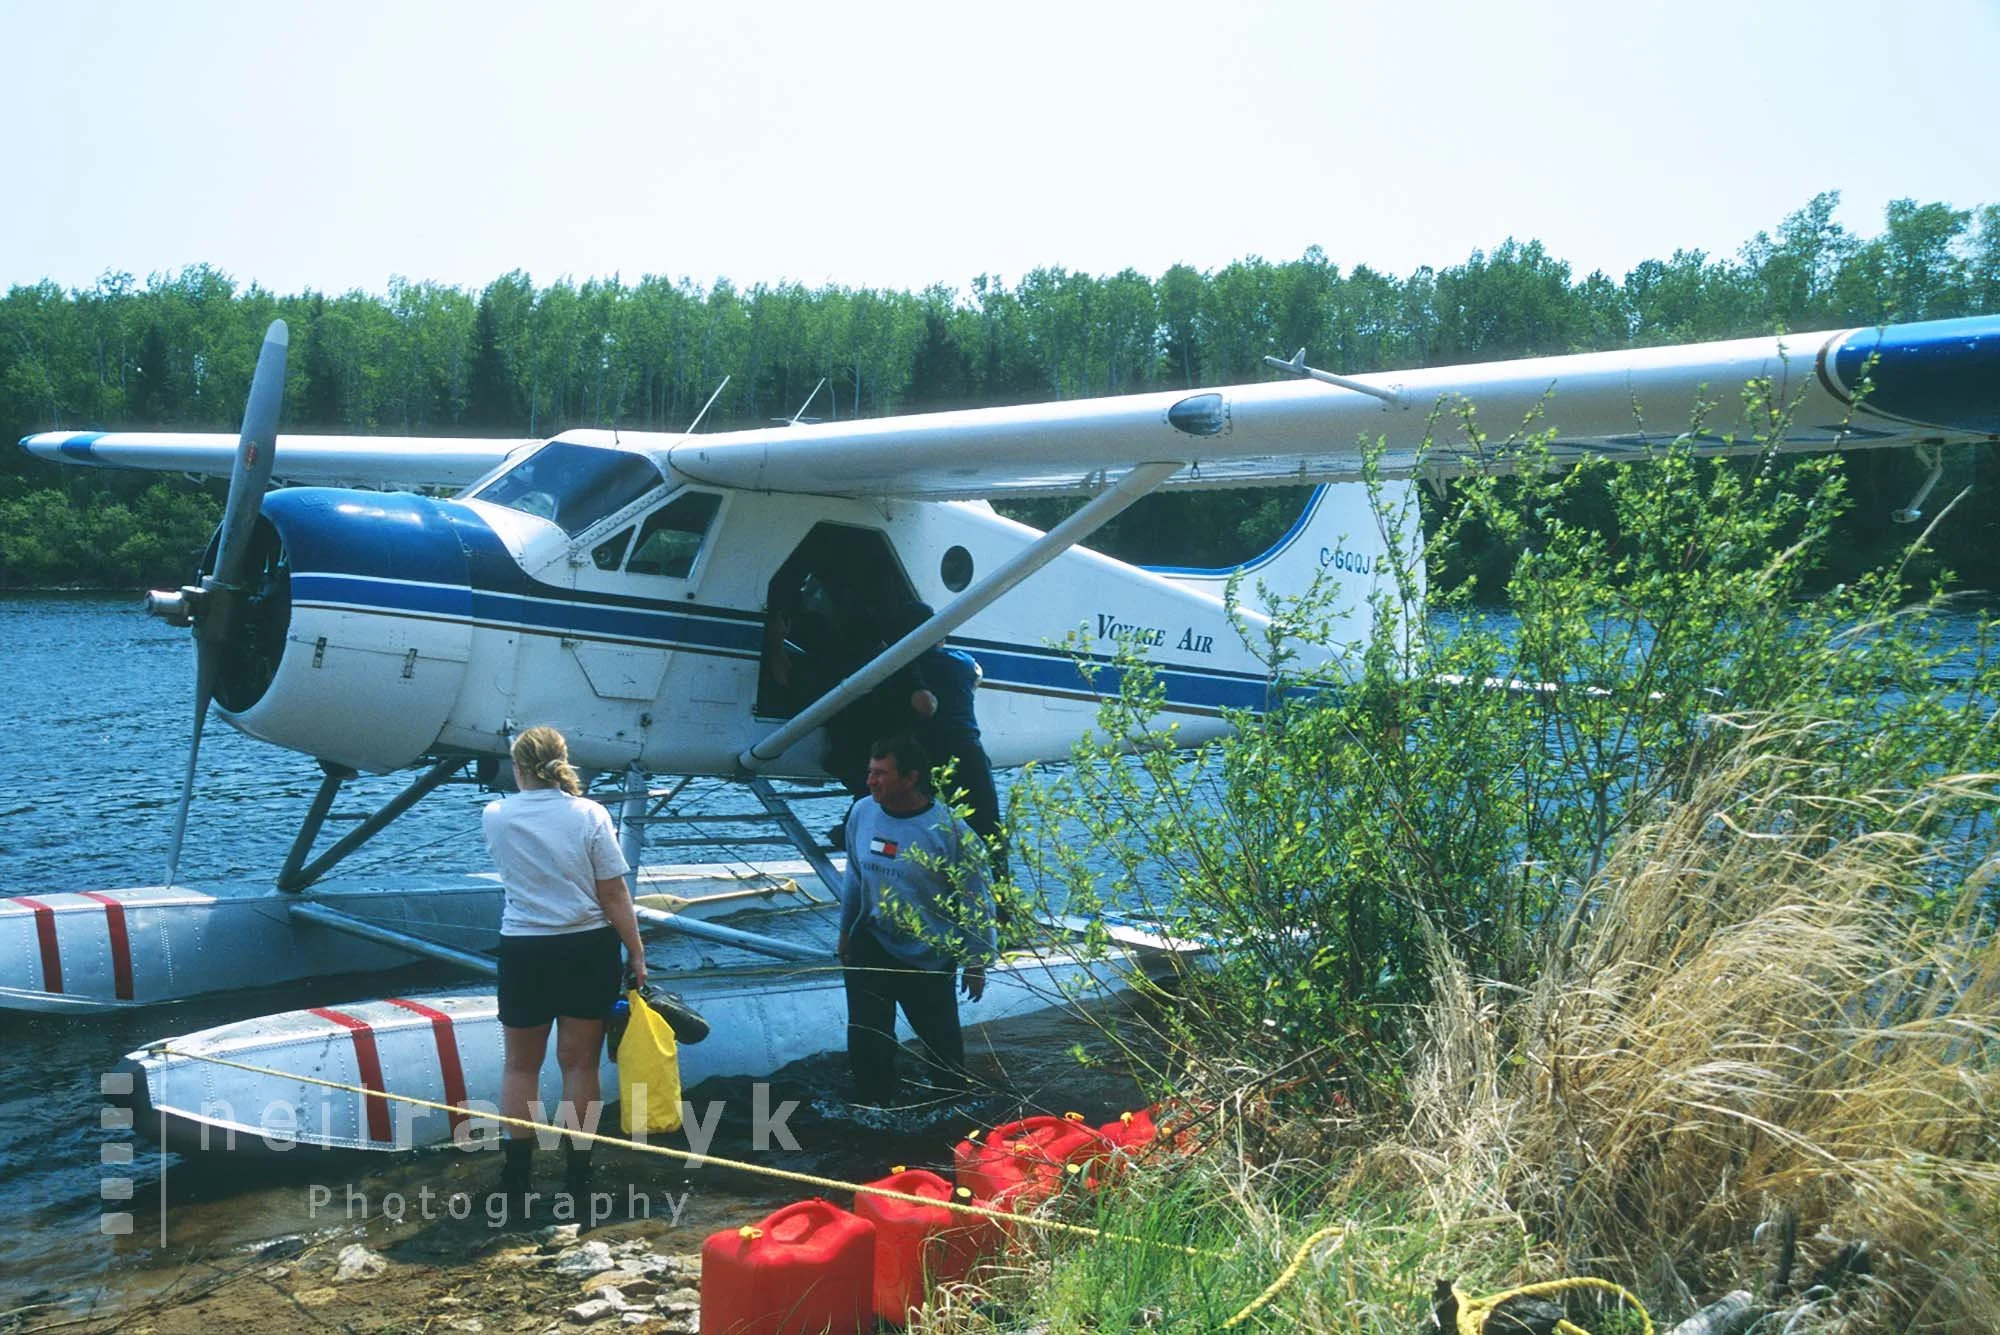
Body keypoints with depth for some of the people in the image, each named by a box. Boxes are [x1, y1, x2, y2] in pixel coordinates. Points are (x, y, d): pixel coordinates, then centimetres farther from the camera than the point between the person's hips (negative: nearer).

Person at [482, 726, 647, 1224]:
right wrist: (636, 953, -1)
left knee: (520, 1065, 15)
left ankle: (517, 1181, 14)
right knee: (580, 1063, 8)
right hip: (589, 949, 0)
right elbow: (614, 894, -9)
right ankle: (577, 1180, 14)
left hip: (525, 952, 1)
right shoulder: (590, 814, -8)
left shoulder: (496, 816, -2)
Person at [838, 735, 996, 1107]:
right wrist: (846, 929, 16)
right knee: (867, 1038, 5)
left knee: (940, 1036, 15)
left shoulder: (948, 829, -22)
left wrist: (976, 962, -9)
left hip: (929, 956, -3)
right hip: (871, 946, 3)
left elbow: (975, 901, -14)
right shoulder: (862, 813, -9)